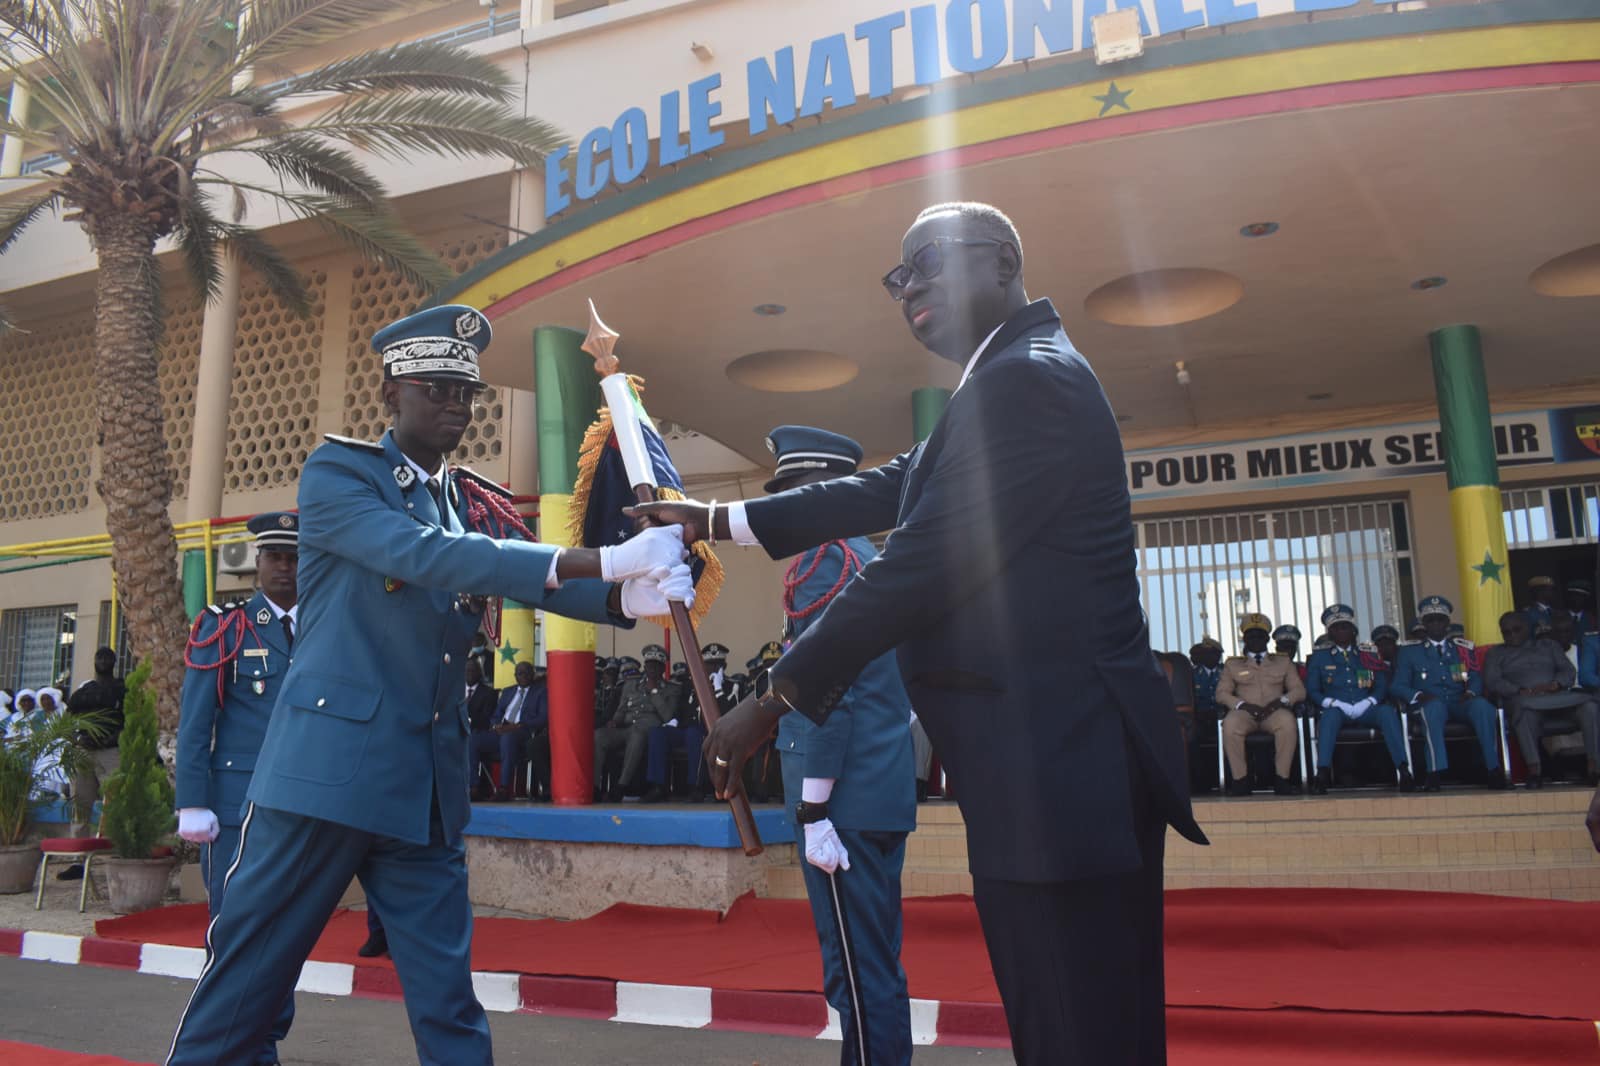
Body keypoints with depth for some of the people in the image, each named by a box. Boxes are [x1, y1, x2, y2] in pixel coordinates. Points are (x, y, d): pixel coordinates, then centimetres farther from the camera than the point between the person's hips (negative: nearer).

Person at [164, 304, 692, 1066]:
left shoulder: (480, 506, 13)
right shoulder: (337, 472, -5)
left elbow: (545, 582, 2)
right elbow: (422, 554, -22)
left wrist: (631, 594, -22)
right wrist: (604, 560, -30)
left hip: (429, 786, 5)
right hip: (328, 769, -5)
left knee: (448, 999, 10)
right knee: (242, 986, 8)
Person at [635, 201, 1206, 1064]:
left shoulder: (1028, 377, -14)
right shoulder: (1012, 378, 19)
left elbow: (923, 563, -20)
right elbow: (880, 493, 21)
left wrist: (776, 698, -14)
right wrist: (718, 520, 21)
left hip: (1060, 767, -10)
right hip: (1056, 765, 10)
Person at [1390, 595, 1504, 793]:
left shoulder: (1463, 648, 22)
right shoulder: (1409, 651, 14)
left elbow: (1476, 678, 14)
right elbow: (1397, 685, 6)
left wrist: (1471, 692, -10)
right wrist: (1419, 695, -15)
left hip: (1460, 703, 2)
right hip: (1430, 704, -2)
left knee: (1482, 706, -33)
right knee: (1435, 705, -39)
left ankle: (1494, 769, -32)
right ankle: (1434, 773, -46)